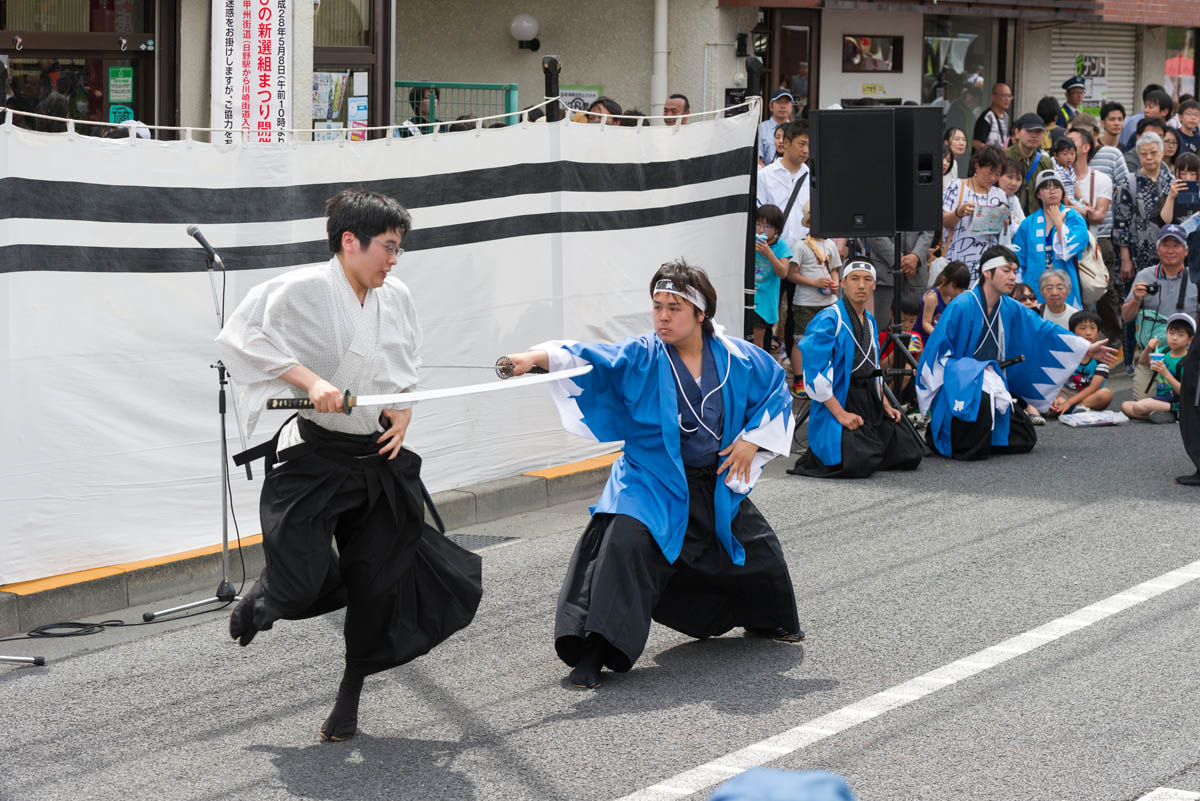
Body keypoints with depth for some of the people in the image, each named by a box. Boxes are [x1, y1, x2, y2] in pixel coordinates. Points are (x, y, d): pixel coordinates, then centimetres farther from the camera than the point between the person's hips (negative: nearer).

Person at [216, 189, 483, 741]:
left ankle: (349, 697, 25)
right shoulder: (304, 290, -13)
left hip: (377, 456, 6)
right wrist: (309, 379, -28)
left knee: (379, 582, 5)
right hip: (313, 459, -6)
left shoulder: (396, 298, 6)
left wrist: (403, 410, 3)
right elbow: (242, 338, -22)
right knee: (301, 585, -14)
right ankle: (259, 603, 25)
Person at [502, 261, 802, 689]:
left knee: (758, 549, 15)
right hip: (652, 482, -4)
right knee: (623, 545, -27)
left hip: (718, 484, 4)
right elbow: (590, 359, -28)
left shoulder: (735, 357, -5)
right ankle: (592, 653, -24)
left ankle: (771, 621, 48)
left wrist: (751, 440, 0)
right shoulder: (641, 357, -13)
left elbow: (776, 387, 10)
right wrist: (538, 357, -46)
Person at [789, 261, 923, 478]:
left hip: (870, 406, 8)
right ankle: (817, 456, 4)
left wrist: (885, 404, 15)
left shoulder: (870, 320, 16)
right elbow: (815, 374, -17)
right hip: (838, 404, -8)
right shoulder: (829, 320, -11)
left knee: (911, 456, -4)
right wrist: (840, 414, -21)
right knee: (858, 465, -26)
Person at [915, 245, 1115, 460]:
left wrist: (1087, 348, 14)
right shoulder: (961, 306, -15)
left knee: (1025, 438, 6)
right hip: (956, 388, -8)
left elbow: (1042, 330, 14)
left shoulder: (1010, 309, 6)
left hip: (991, 385, 8)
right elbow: (938, 350, -14)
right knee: (983, 397, -41)